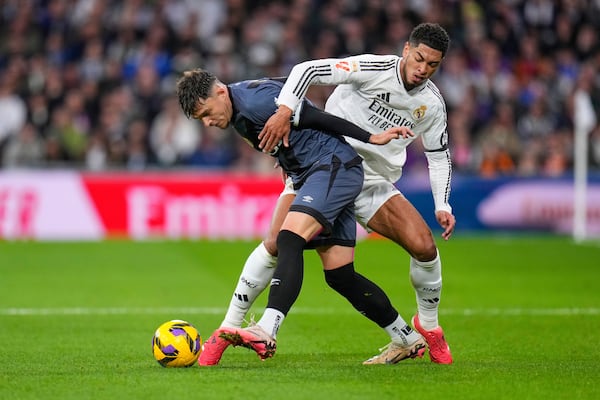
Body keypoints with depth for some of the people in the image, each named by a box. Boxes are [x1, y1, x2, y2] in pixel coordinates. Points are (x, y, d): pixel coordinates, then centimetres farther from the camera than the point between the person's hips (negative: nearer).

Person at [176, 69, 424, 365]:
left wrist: (371, 139, -13)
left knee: (289, 239, -27)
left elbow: (320, 118, -16)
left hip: (335, 166, -10)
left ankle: (266, 331, -41)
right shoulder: (238, 116, 11)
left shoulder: (256, 99, -18)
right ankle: (409, 340, 17)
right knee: (339, 275, 6)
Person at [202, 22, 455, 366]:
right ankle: (227, 329, -6)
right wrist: (284, 110, -38)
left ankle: (428, 324, 17)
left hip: (374, 185, 4)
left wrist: (443, 205, 2)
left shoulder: (432, 103, 1)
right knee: (277, 245, -20)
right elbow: (309, 70, -23)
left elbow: (439, 155, 14)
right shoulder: (373, 69, -16)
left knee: (425, 247, -12)